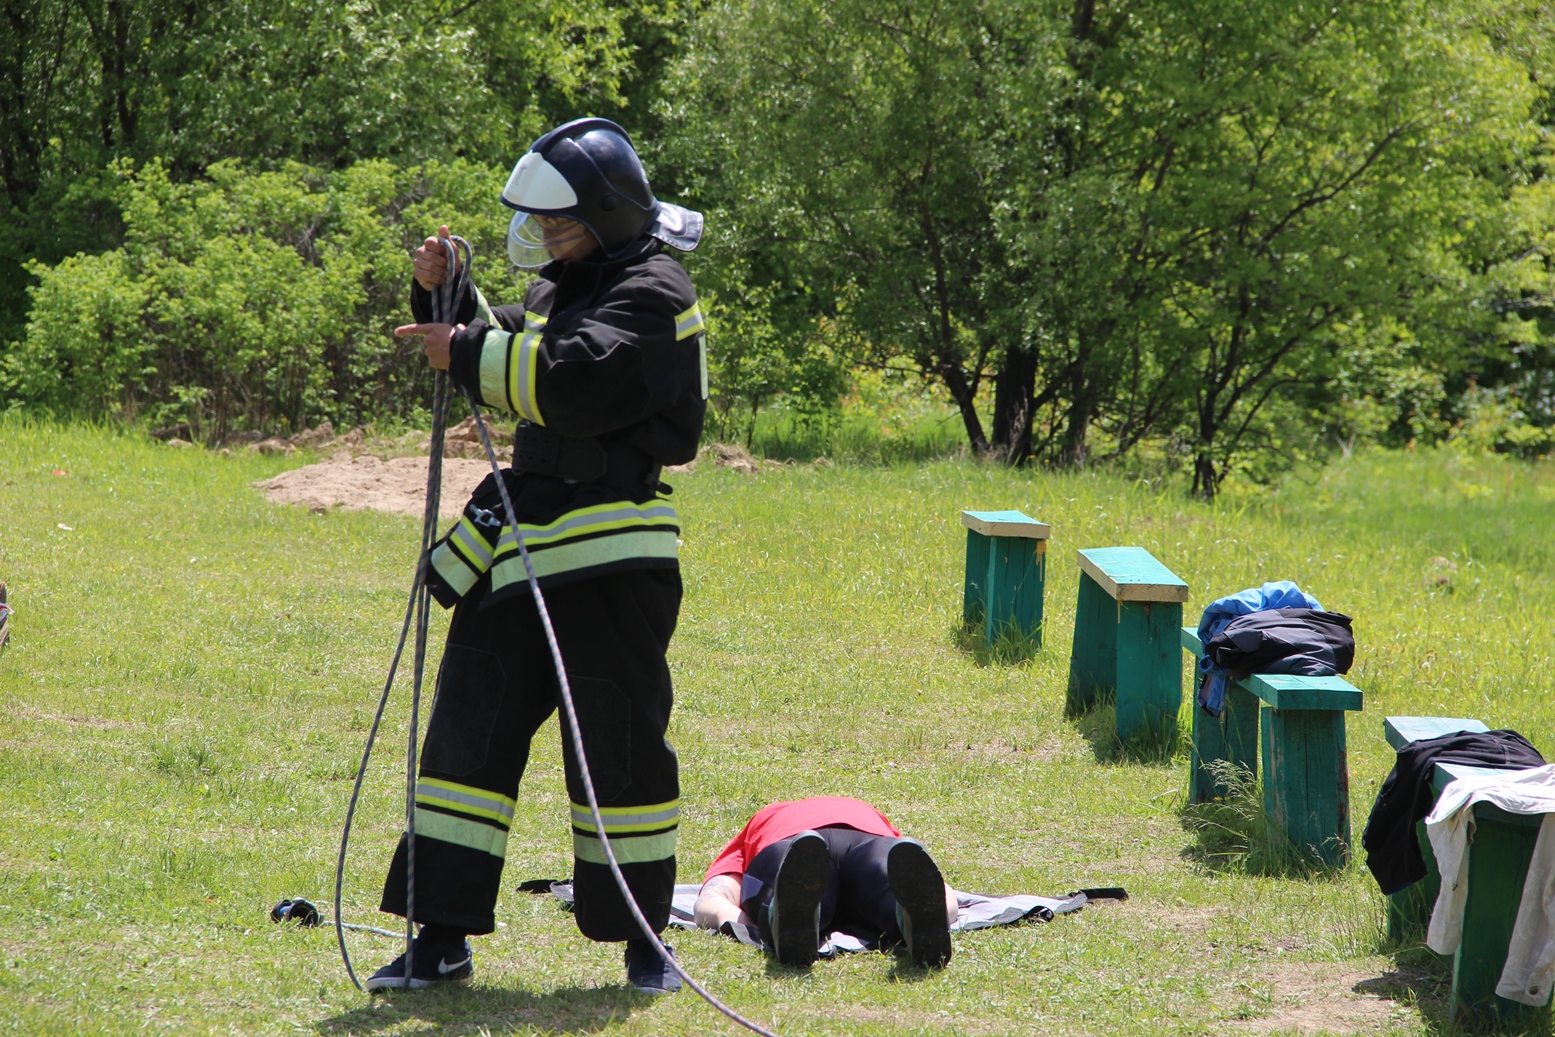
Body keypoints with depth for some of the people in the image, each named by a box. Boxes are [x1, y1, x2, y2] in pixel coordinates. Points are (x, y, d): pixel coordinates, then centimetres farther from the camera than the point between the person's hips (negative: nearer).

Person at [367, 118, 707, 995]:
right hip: (524, 543, 9)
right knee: (473, 726, 6)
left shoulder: (650, 293, -10)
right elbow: (505, 352, 25)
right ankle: (444, 938, 10)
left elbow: (571, 380, -24)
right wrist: (448, 296, 8)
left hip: (610, 557, -9)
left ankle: (644, 939, 10)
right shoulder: (568, 285, 19)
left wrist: (468, 354, -17)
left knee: (621, 742, -2)